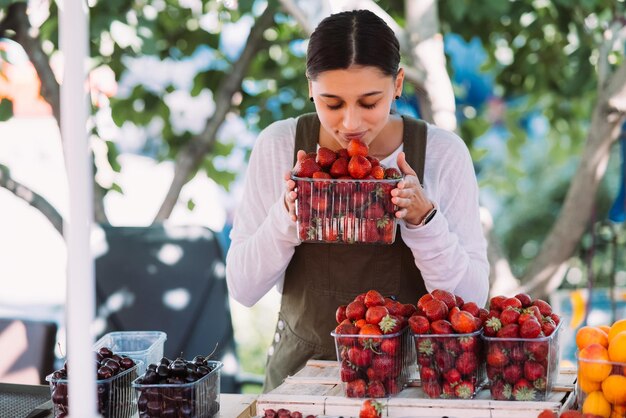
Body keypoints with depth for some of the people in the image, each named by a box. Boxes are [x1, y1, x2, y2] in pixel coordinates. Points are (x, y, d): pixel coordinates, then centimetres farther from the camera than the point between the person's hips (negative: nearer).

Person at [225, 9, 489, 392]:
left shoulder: (443, 153, -6)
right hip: (303, 370, 1)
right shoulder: (278, 146, -4)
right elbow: (243, 288, -2)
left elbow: (472, 300, -6)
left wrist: (423, 219, -19)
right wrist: (287, 215, -17)